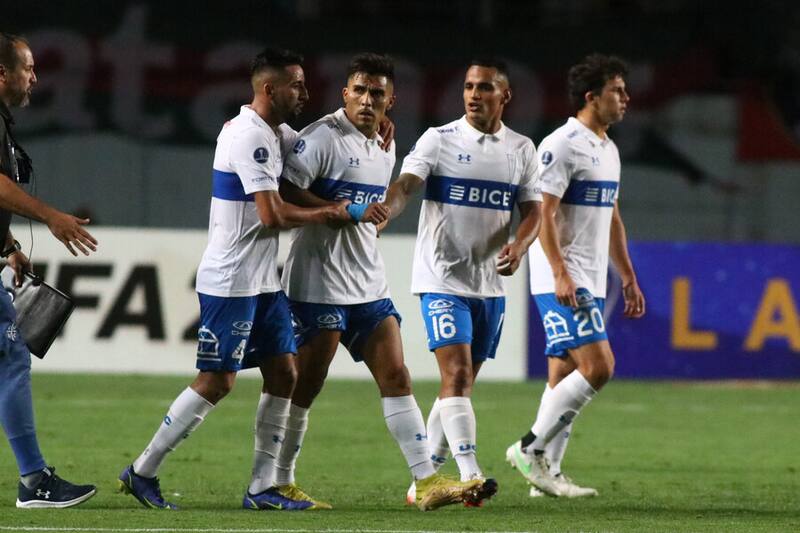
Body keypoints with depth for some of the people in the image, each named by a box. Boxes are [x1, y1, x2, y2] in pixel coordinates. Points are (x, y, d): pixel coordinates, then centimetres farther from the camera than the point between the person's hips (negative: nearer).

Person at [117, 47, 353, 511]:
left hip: (263, 281, 10)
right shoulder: (249, 137, -19)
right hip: (231, 281, -10)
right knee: (217, 382, -7)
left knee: (283, 374, 5)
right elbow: (272, 214, -23)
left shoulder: (276, 133, 11)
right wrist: (327, 214, -9)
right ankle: (143, 472, 2)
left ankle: (263, 487, 7)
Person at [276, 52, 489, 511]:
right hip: (319, 283, -8)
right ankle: (279, 481, 10)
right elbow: (285, 193, -21)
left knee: (396, 375, 1)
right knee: (306, 384, -1)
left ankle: (427, 481, -2)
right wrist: (349, 212, -24)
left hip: (369, 285, 8)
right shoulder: (324, 137, -12)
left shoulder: (385, 150, 14)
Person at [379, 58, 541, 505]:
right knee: (456, 373, -18)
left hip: (491, 284, 5)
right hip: (442, 279, -5)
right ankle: (470, 474, -24)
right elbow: (406, 184, -17)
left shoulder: (521, 149, 7)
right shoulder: (439, 140, -4)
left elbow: (533, 212, 7)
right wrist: (384, 211, -39)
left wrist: (519, 246, -15)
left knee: (462, 385, 10)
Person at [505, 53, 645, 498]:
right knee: (598, 366, -17)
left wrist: (629, 277, 23)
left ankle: (548, 472, 11)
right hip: (562, 281, -9)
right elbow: (542, 213, -17)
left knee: (564, 377, 9)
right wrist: (561, 274, -24)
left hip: (590, 282, 9)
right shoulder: (563, 145, -12)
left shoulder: (609, 150, 17)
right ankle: (531, 448, -10)